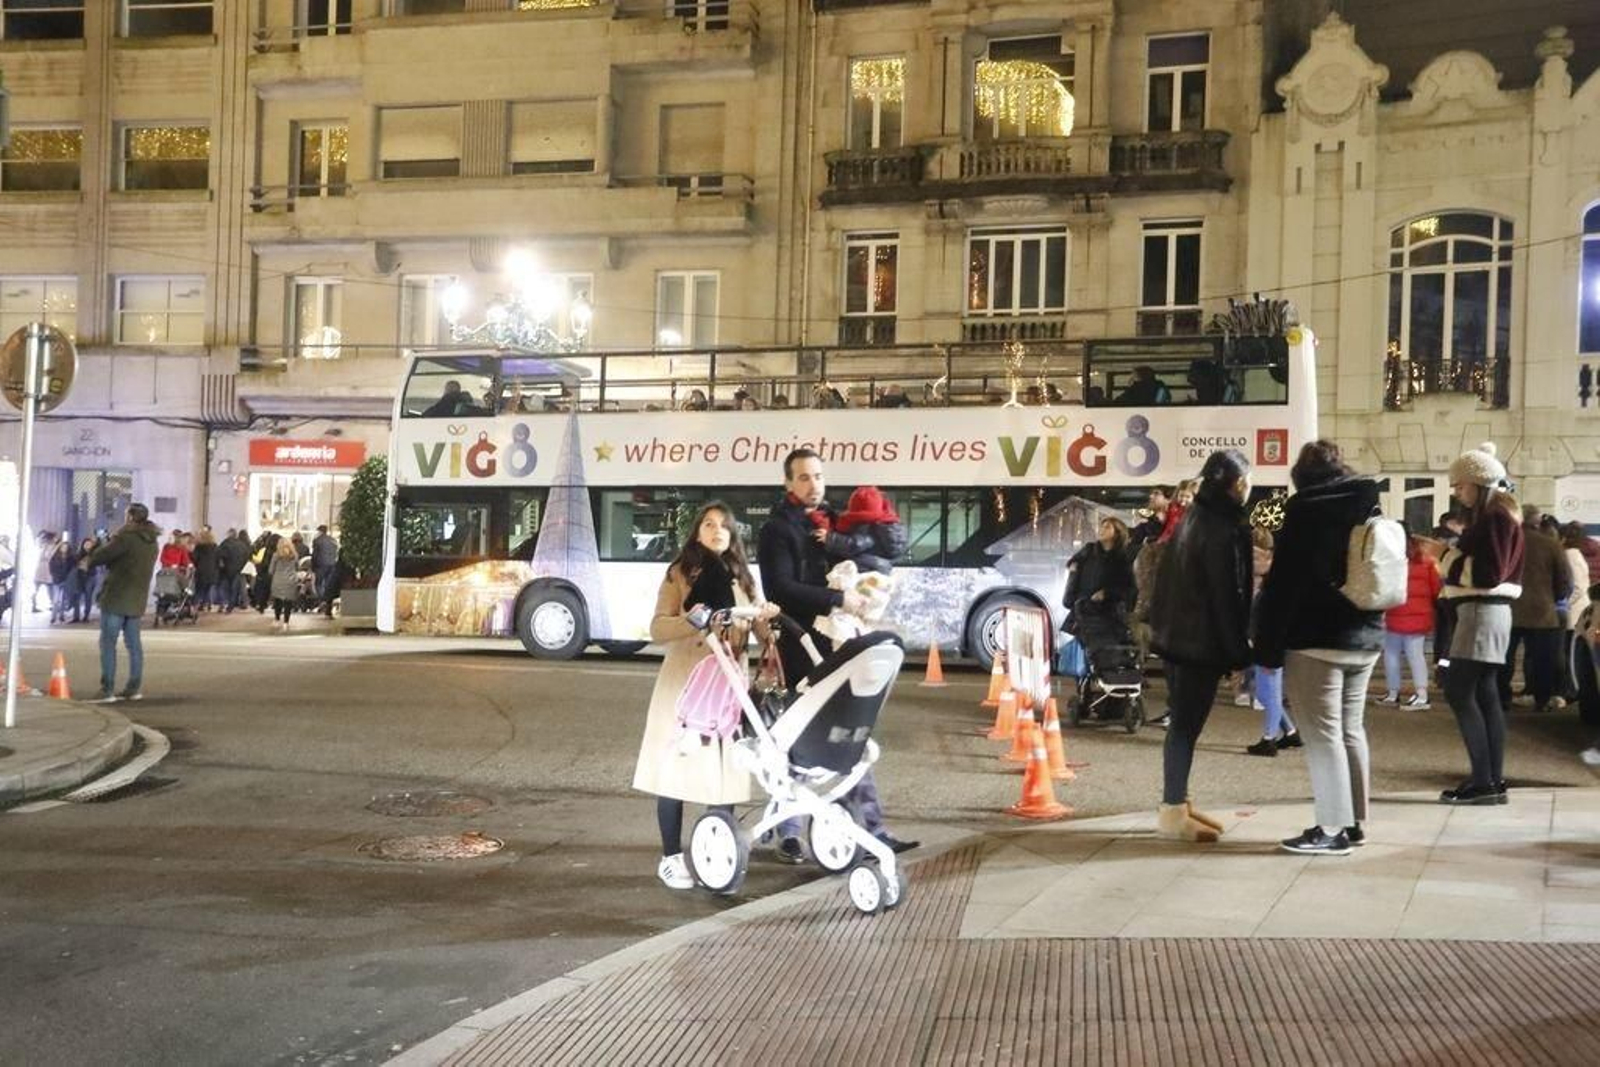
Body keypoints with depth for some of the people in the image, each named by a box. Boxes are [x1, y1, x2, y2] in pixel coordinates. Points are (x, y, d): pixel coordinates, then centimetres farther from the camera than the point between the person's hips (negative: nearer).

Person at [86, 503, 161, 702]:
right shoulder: (152, 542, 12)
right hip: (137, 599, 8)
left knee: (108, 642, -4)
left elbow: (104, 553, -13)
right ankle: (135, 687, 14)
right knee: (133, 643, 12)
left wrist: (88, 562, 9)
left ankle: (107, 689, -7)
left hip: (116, 597, -8)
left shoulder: (127, 537, -14)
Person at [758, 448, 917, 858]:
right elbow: (781, 589, -17)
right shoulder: (777, 530, -5)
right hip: (798, 650, -6)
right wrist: (838, 599, -20)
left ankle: (872, 828, 8)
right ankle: (789, 835, 11)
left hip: (837, 646, 6)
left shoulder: (833, 523, 15)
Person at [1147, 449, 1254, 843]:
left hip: (1177, 634, 9)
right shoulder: (1224, 529, -16)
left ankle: (1177, 804, 20)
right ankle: (1173, 812, 1)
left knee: (1183, 721, 14)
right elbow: (1226, 594, -17)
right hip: (1202, 641, -9)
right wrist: (1238, 652, -12)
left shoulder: (1195, 517, 12)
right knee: (1187, 723, -4)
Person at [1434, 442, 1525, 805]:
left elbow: (1489, 573, -20)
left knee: (1459, 692, -9)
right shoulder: (1488, 516, 18)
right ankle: (1494, 781, 9)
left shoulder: (1496, 517, -13)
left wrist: (1451, 563, -9)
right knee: (1484, 694, 8)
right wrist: (1453, 557, 1)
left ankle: (1483, 781, -8)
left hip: (1483, 611, -10)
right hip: (1484, 610, 10)